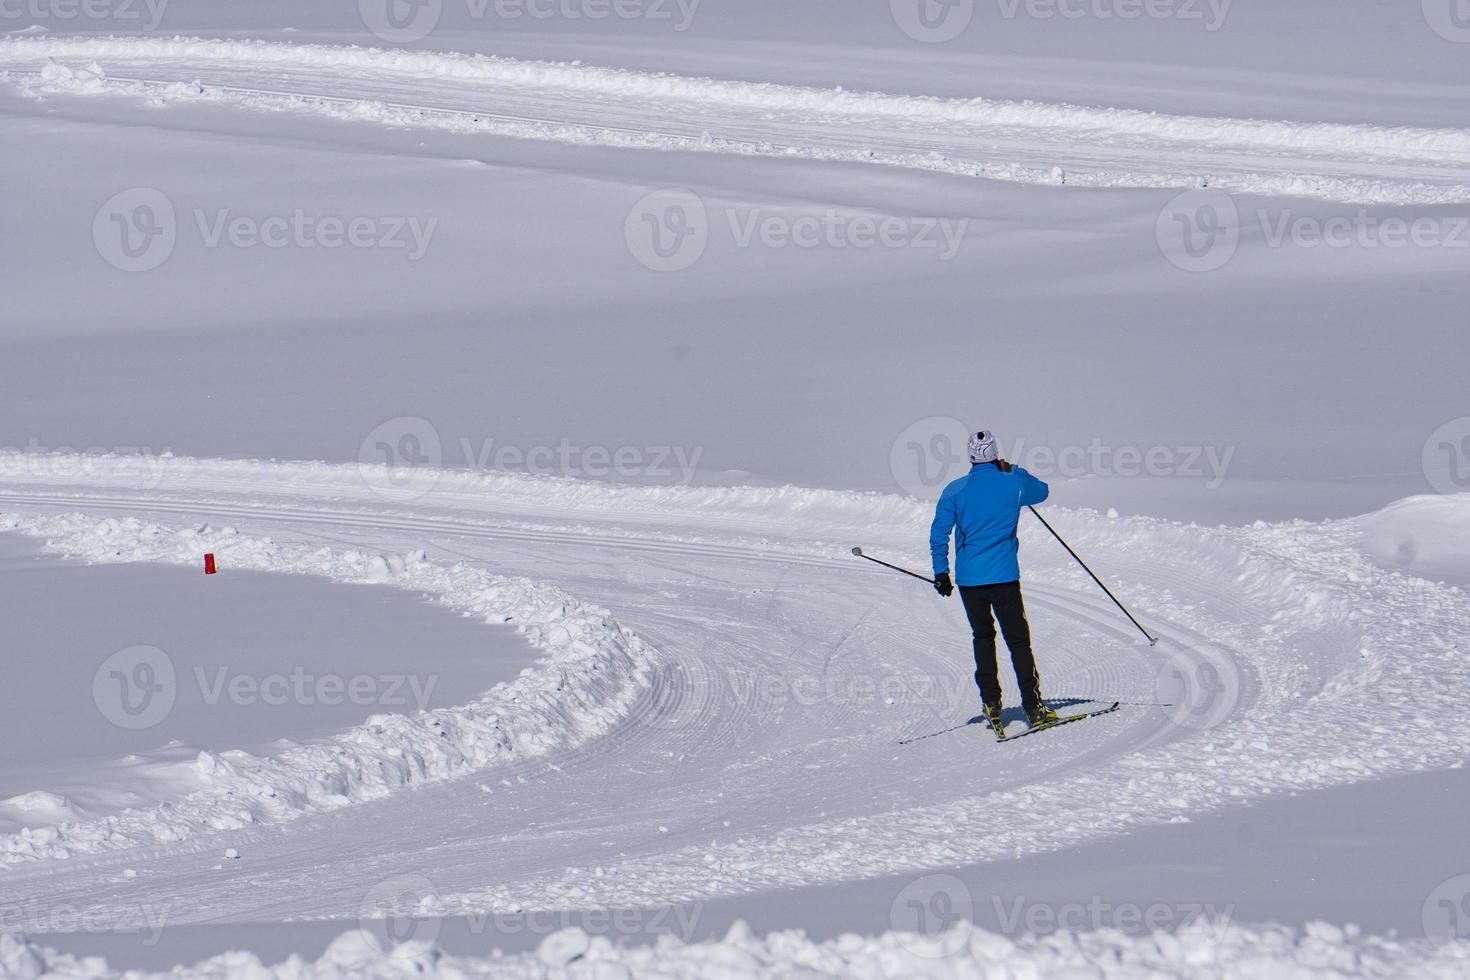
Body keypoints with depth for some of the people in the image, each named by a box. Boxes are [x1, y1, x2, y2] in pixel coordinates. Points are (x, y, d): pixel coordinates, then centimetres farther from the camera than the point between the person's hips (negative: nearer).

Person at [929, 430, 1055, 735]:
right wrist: (1014, 471, 33)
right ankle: (1033, 708, -4)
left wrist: (941, 572, 5)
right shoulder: (1013, 484, -1)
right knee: (1018, 641, 3)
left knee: (983, 637, 19)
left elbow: (939, 534, -3)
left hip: (969, 579, 2)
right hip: (1003, 577, -1)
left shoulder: (955, 491, -1)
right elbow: (1041, 491, 21)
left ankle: (990, 703, 15)